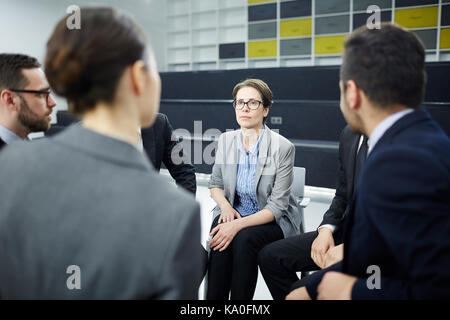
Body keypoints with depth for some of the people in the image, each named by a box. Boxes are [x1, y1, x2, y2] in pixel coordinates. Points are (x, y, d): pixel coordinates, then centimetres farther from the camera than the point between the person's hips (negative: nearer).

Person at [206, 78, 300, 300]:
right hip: (233, 212, 3)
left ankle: (239, 302, -16)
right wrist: (225, 205, -10)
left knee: (245, 239, -33)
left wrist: (238, 225, -27)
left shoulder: (283, 147, -14)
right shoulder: (225, 141, 1)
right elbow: (215, 184, 13)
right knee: (221, 239, -29)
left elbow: (276, 207, -15)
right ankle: (214, 298, -17)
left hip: (273, 221, -3)